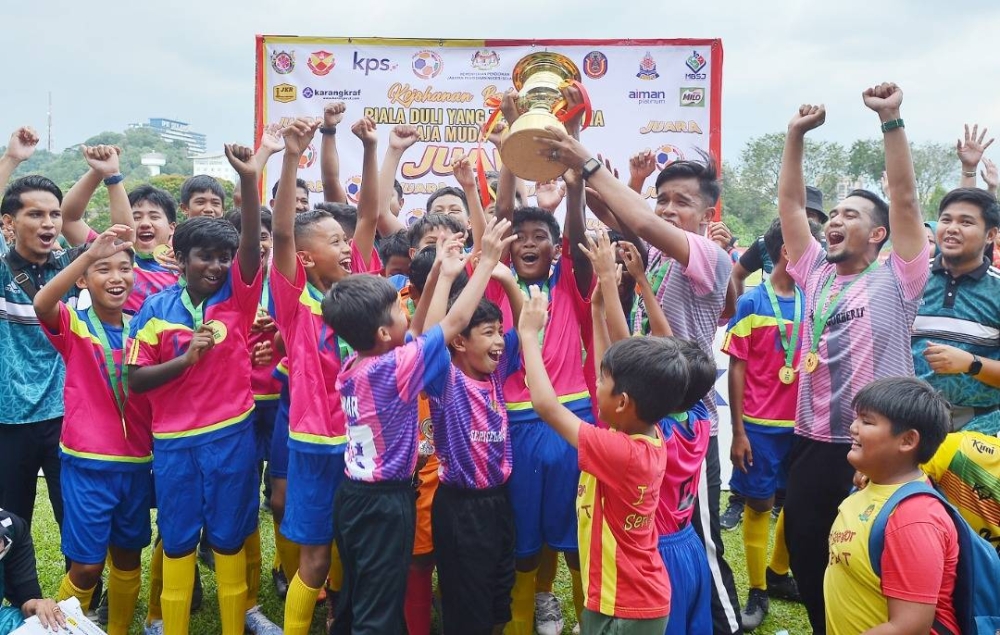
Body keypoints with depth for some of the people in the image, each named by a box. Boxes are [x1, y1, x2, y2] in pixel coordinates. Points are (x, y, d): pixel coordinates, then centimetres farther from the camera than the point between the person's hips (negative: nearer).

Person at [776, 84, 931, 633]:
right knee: (804, 552, 14)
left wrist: (891, 121, -17)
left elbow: (905, 198, -13)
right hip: (812, 441, 5)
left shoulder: (895, 280, -5)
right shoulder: (816, 274, 8)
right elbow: (790, 204, 8)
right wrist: (796, 135, 2)